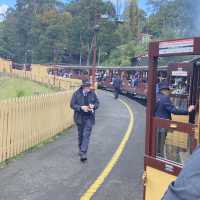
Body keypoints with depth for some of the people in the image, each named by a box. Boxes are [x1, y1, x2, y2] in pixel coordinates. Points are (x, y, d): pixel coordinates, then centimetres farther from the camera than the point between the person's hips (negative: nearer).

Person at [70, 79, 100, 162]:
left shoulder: (92, 93, -2)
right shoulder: (77, 94, -8)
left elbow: (97, 103, 7)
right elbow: (72, 105, -9)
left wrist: (93, 106, -15)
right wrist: (81, 107, -23)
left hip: (89, 118, 0)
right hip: (80, 118, 0)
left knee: (86, 135, -9)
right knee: (80, 135, 16)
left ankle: (83, 153, -11)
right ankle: (80, 149, 38)